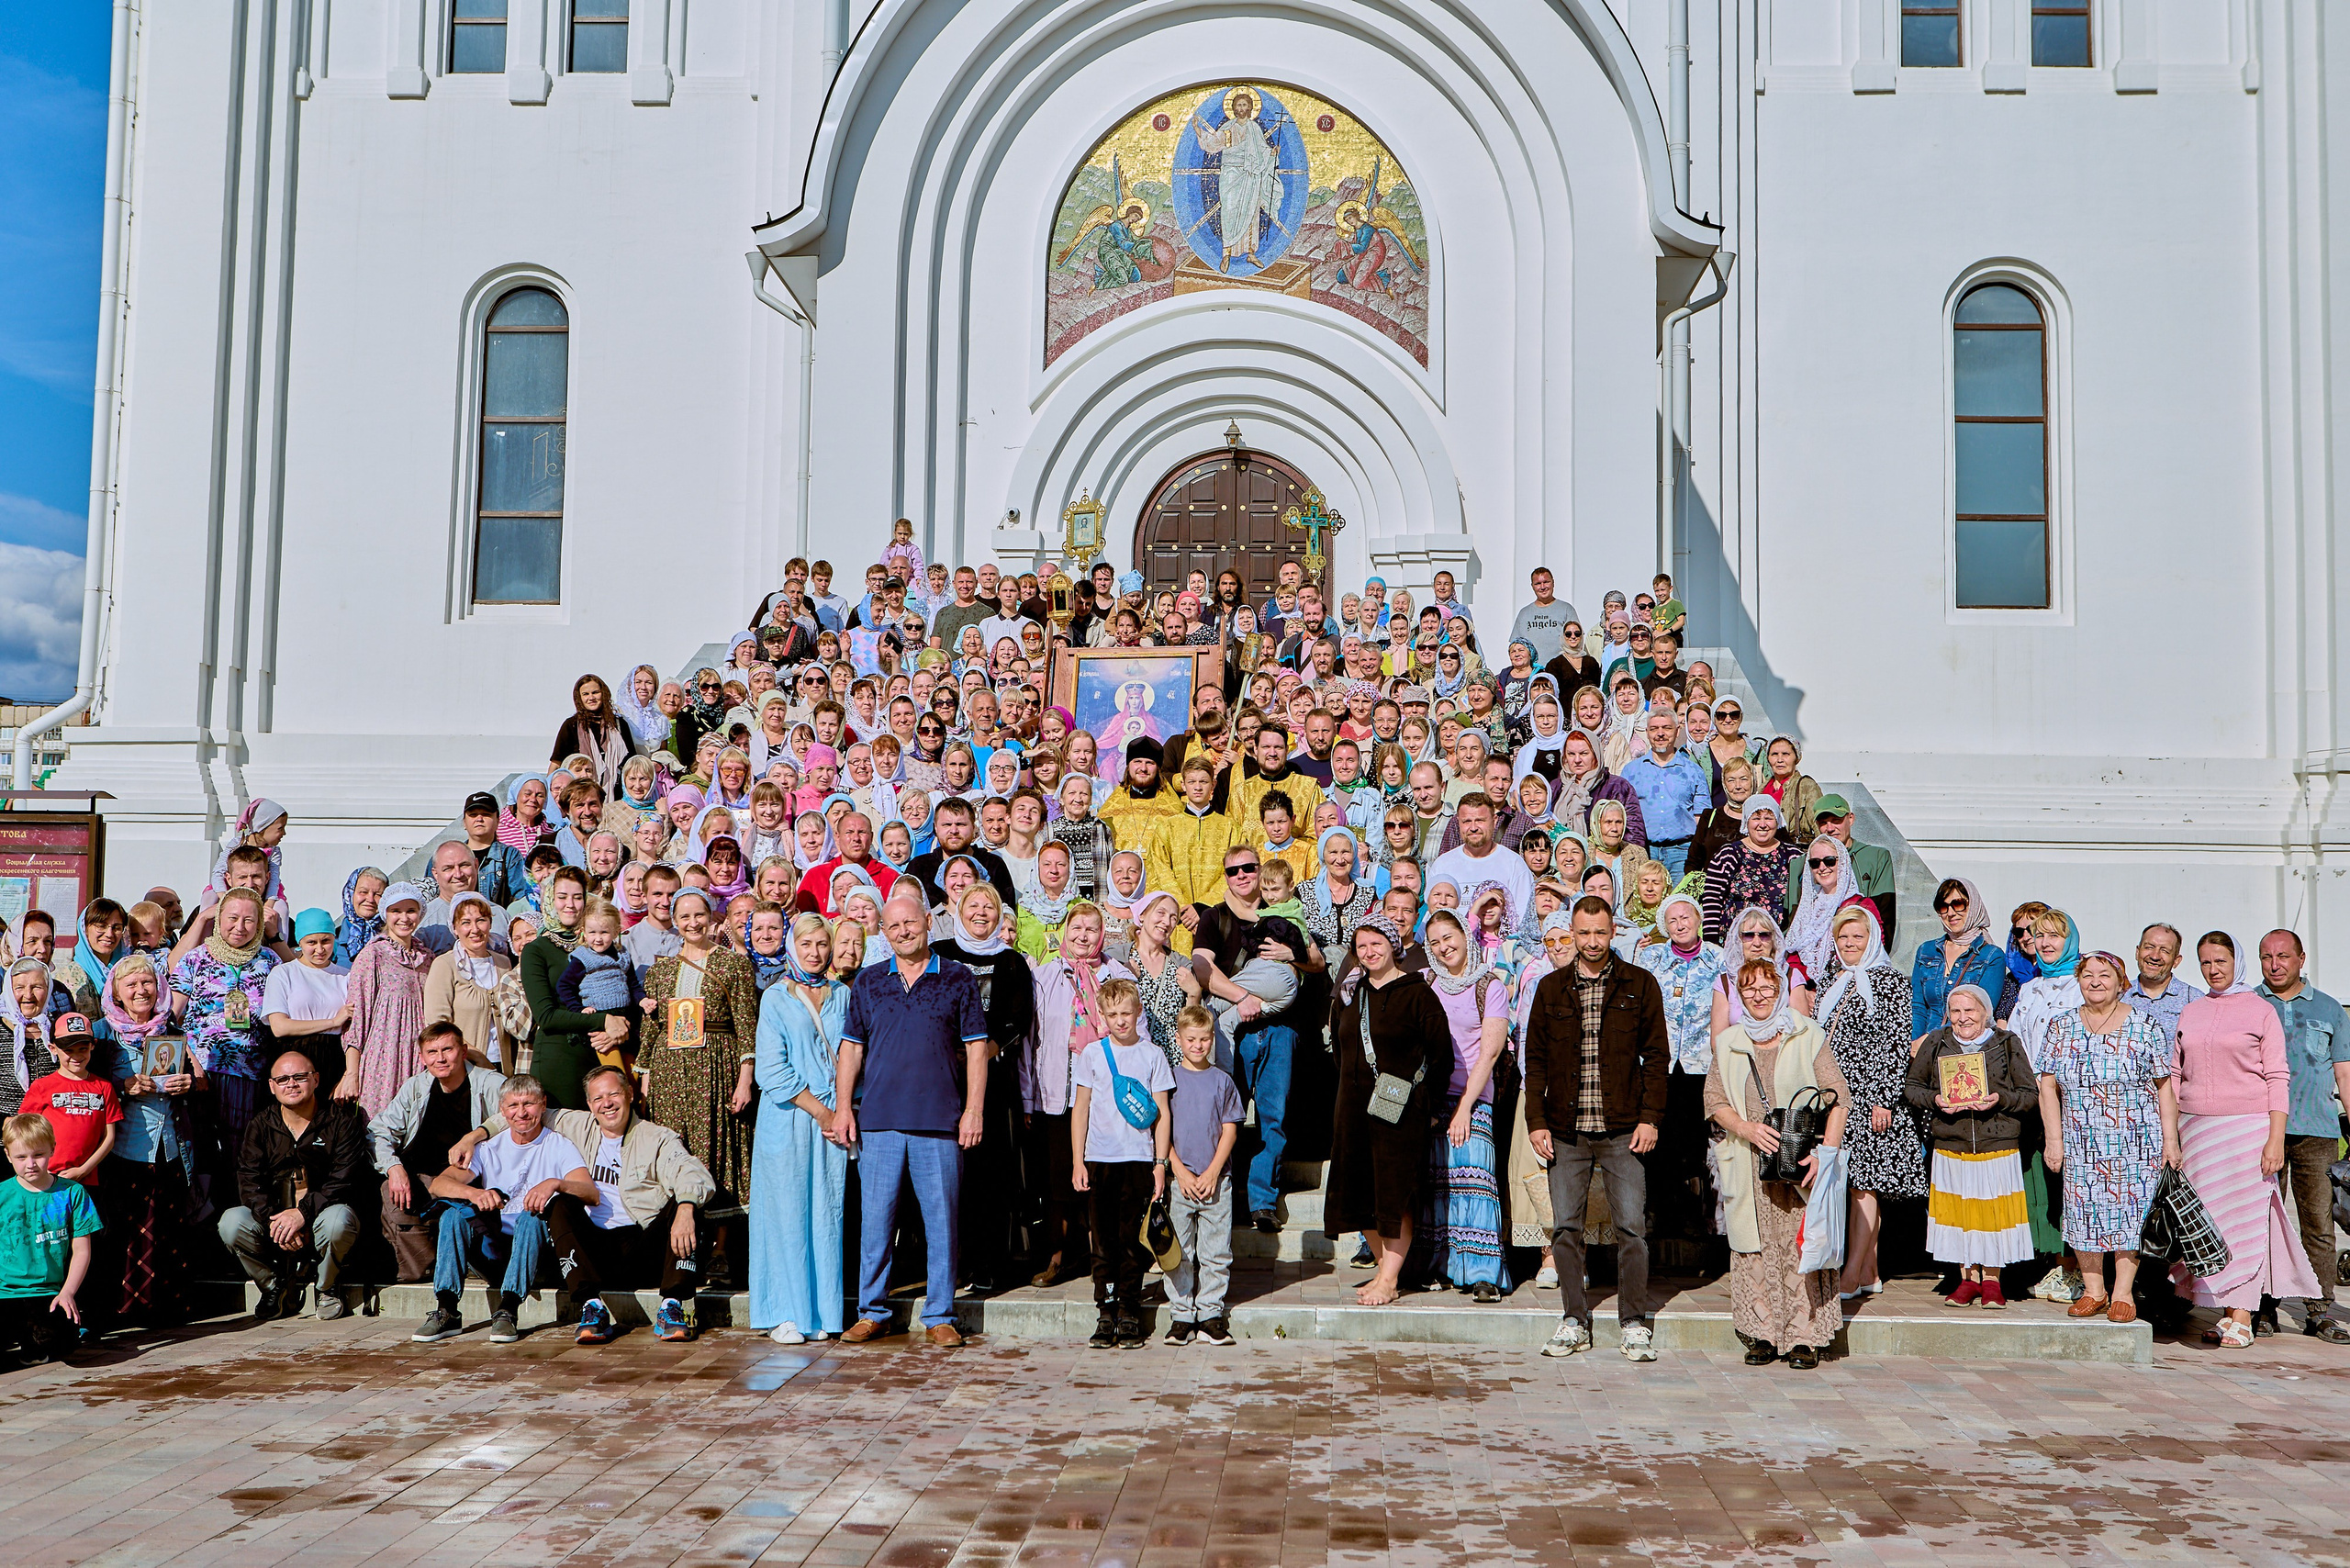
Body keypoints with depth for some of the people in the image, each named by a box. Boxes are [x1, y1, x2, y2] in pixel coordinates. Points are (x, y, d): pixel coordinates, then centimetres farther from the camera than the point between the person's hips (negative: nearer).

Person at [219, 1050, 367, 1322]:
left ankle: (327, 1287, -6)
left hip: (322, 1212, -3)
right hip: (273, 1218, 3)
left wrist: (303, 1213, -26)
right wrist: (274, 1220, -23)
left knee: (337, 1220, -37)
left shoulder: (342, 1119, -3)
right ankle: (276, 1288, -2)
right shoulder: (260, 1124, 6)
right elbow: (249, 1182, -4)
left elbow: (343, 1180, -12)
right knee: (231, 1222, -24)